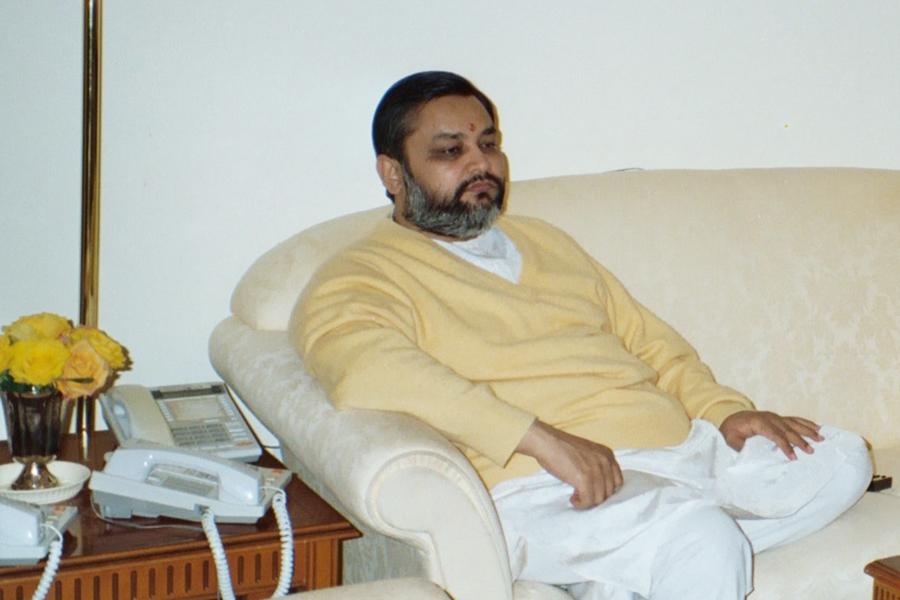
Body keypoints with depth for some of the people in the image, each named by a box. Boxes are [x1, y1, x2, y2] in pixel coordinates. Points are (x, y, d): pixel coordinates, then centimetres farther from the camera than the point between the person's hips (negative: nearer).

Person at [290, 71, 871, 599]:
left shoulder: (543, 240, 26)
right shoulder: (356, 280, 0)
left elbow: (646, 337, 27)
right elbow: (365, 374, -22)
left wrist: (726, 410, 7)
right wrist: (541, 438, -28)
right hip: (545, 489, -9)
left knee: (842, 459, -6)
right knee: (704, 545, -34)